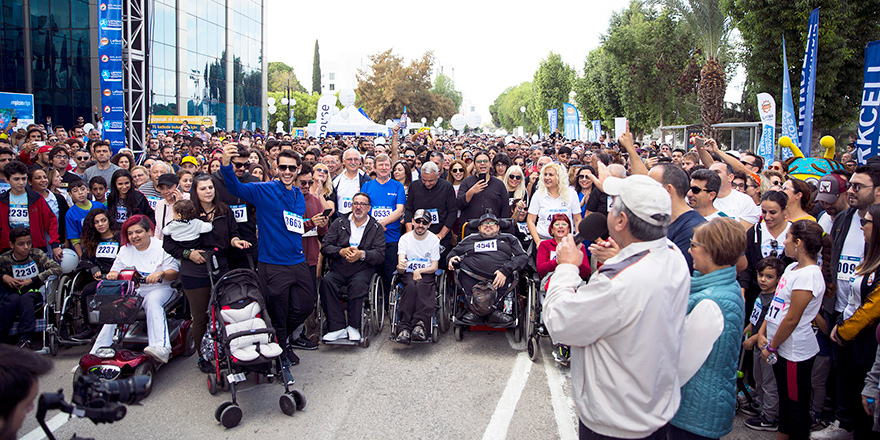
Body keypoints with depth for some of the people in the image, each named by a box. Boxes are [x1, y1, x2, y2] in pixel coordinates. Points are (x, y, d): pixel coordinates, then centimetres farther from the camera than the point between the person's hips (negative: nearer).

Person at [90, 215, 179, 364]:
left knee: (152, 302, -37)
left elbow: (174, 272, -6)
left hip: (159, 289, -4)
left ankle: (161, 347, -48)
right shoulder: (124, 250, 15)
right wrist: (113, 274, -12)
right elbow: (116, 269, 14)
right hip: (132, 290, 4)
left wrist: (161, 273, -29)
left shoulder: (161, 247, 1)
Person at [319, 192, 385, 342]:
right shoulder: (339, 223, 15)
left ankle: (353, 327, -21)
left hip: (363, 269, -2)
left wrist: (362, 254, -18)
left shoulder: (376, 227, 10)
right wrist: (342, 251, -13)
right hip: (338, 268, 2)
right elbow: (325, 247, 6)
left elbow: (380, 254, -1)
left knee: (358, 284, -35)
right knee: (326, 282, -29)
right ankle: (337, 328, -27)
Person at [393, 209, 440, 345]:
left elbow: (434, 267, 3)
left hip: (426, 275, 0)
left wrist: (420, 271, -16)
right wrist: (400, 266, -32)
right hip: (408, 274, 0)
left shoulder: (434, 239, 3)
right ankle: (404, 327, -45)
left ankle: (420, 324, -48)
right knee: (411, 286, -34)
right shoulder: (405, 238, 2)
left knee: (421, 285, -35)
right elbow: (400, 269, -7)